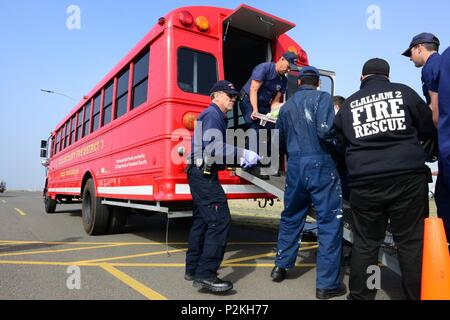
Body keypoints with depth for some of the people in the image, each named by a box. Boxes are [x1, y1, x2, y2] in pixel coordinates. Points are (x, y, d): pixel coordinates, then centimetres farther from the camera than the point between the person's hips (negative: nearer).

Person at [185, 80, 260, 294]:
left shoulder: (216, 116, 23)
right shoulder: (212, 115, -9)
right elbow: (213, 147, -24)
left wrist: (239, 160, 11)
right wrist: (242, 154, -23)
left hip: (201, 175, 11)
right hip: (204, 174, -11)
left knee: (201, 220, 13)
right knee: (220, 220, -14)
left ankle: (193, 268, 23)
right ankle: (205, 275, -11)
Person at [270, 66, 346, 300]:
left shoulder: (286, 106, 16)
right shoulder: (322, 97, -1)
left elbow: (279, 140, 20)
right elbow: (325, 130, -16)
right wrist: (336, 142, 3)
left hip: (295, 165, 6)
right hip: (320, 163, -5)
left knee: (290, 217, 19)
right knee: (329, 221, 1)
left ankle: (280, 267, 30)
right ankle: (327, 284, 5)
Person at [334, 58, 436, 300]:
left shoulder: (348, 105, 12)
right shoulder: (403, 92, 9)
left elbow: (341, 141, 18)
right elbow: (429, 128, 15)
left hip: (364, 182, 1)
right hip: (408, 177, -1)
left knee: (365, 243, 9)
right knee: (412, 241, 7)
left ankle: (360, 296, 19)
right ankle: (417, 295, 14)